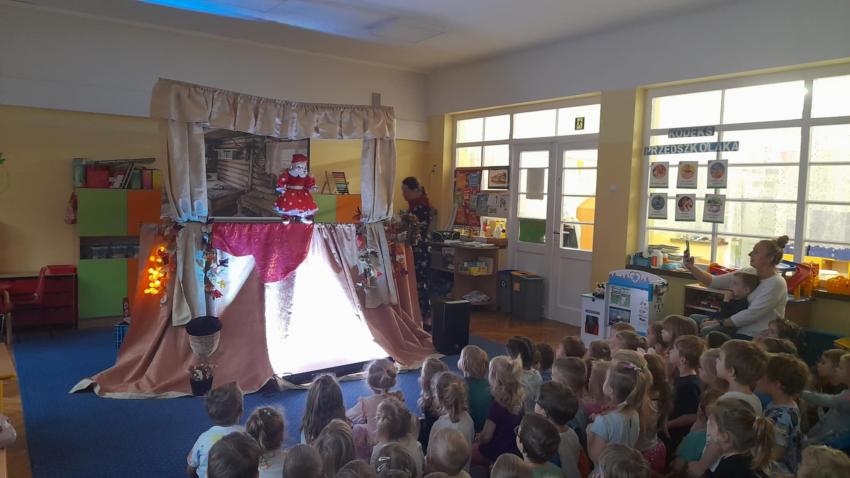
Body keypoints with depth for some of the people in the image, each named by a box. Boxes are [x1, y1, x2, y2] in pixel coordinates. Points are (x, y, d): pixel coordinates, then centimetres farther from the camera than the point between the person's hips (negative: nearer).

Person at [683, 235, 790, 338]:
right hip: (738, 331, 7)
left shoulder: (777, 283, -14)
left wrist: (719, 323, -20)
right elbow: (713, 281, 2)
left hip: (757, 339, -6)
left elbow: (752, 314, -21)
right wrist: (692, 267, -13)